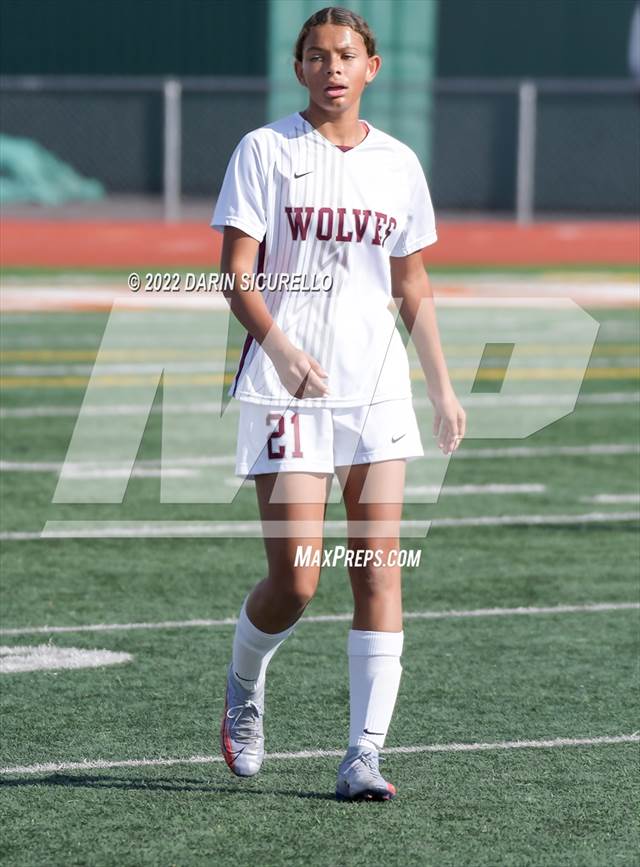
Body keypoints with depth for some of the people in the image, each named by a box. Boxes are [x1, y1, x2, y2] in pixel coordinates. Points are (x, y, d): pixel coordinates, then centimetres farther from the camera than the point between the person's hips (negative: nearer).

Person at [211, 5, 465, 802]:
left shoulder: (398, 163, 10)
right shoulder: (266, 150, -2)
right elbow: (236, 273, -7)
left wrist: (442, 385, 13)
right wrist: (281, 345, -23)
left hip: (378, 385, 4)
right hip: (287, 388, -4)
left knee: (379, 570, -4)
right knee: (294, 580, -8)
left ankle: (364, 754, -3)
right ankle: (244, 688, 24)